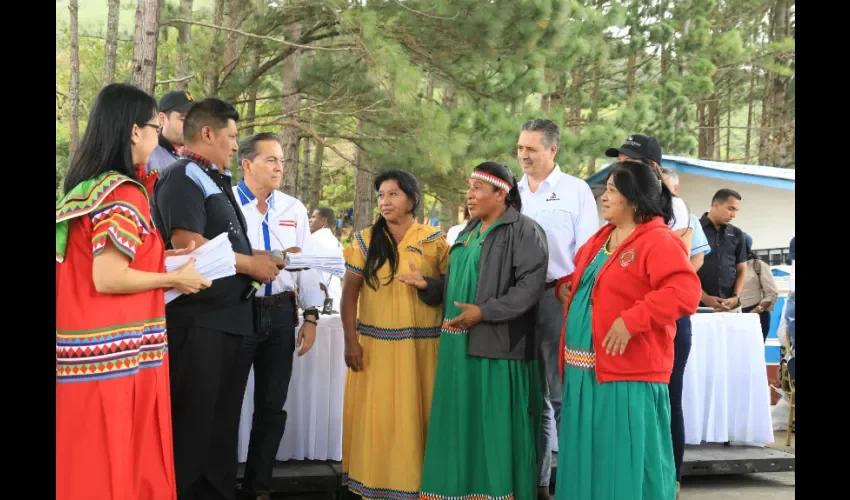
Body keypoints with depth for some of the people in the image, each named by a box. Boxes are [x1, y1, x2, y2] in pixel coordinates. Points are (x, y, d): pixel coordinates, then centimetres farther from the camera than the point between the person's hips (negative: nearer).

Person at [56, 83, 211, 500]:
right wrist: (174, 278, -9)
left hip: (84, 351, 9)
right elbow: (108, 279, -21)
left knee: (87, 461, 15)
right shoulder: (123, 193, -16)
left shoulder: (84, 187, 11)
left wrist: (166, 258, 17)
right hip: (118, 354, -9)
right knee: (117, 463, 2)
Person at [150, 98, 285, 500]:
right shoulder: (182, 178, -11)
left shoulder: (216, 182, 19)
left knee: (223, 421, 16)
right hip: (198, 322, -10)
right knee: (192, 423, -1)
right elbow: (188, 246, -23)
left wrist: (264, 256, 10)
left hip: (231, 318, 10)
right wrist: (250, 265, -13)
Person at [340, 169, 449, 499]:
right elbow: (349, 294, 2)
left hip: (421, 345, -1)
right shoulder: (365, 240, 4)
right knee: (376, 417, 5)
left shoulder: (434, 241, 2)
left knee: (415, 416, 5)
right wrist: (351, 342, -3)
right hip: (375, 345, 1)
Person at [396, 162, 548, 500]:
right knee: (461, 427, 11)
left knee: (497, 430, -1)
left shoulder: (524, 231, -7)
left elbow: (529, 287, -17)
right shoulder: (469, 232, 18)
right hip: (459, 347, 8)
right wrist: (427, 286, 5)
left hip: (498, 348, -8)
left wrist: (484, 312, -23)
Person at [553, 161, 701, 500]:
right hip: (585, 371, 9)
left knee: (625, 463, 0)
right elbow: (578, 274, 33)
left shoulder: (659, 241, -12)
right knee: (588, 459, 16)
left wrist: (631, 321, -27)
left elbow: (686, 292, -25)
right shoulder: (600, 239, 15)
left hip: (628, 374, -9)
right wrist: (565, 286, 11)